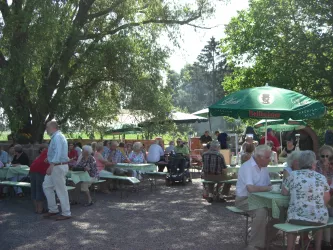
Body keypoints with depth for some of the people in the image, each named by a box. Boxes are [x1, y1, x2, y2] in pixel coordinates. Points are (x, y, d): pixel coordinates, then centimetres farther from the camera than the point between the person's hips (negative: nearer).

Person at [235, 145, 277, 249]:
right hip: (244, 199, -8)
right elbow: (251, 188, -29)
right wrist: (269, 188, -20)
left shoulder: (264, 167, 10)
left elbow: (268, 185, 14)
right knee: (261, 211, -33)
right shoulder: (247, 167, -18)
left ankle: (269, 238, 3)